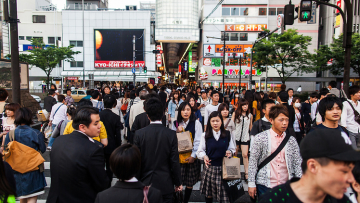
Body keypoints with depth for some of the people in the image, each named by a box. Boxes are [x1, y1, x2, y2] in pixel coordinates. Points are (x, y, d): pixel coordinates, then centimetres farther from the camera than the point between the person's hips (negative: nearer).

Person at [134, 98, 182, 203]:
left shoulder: (139, 134, -11)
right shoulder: (171, 134, -12)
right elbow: (175, 161, -8)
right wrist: (178, 183, 5)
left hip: (145, 183, 1)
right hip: (165, 184, 0)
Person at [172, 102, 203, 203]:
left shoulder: (196, 123, -5)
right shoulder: (175, 123, 4)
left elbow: (198, 141, -6)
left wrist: (193, 155, -11)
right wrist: (177, 132, -10)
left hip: (192, 157, -1)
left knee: (190, 182, 8)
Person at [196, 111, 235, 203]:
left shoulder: (227, 134, 3)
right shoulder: (205, 135, 2)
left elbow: (232, 149, 12)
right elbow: (200, 151, 4)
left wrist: (230, 152, -9)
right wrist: (204, 156, -17)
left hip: (224, 168, 0)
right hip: (210, 167, 0)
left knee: (224, 194, -2)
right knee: (208, 193, 11)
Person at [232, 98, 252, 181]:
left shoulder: (250, 115, 6)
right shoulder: (235, 114, 3)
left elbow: (251, 126, 15)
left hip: (245, 137, 0)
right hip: (236, 136, 0)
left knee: (245, 155, -7)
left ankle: (247, 173, 0)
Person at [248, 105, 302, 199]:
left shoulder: (291, 140, 4)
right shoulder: (260, 138, -6)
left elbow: (298, 163, 7)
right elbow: (253, 162, -4)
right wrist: (251, 184, -5)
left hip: (286, 186, 3)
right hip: (265, 185, -3)